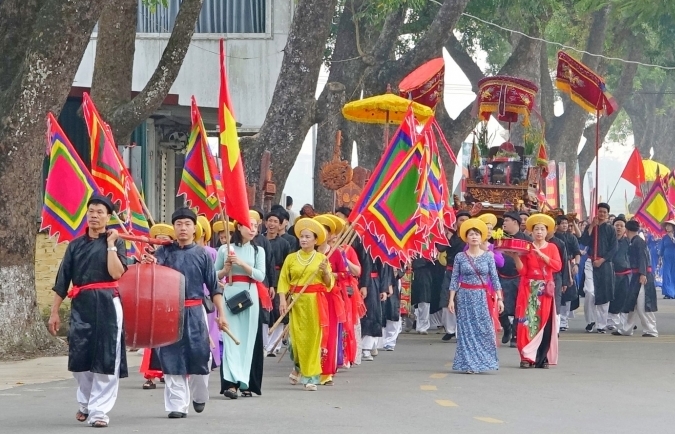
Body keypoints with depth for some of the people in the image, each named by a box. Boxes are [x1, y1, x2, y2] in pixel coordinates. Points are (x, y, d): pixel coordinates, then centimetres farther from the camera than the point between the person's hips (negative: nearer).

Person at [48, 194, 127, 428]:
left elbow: (116, 272, -14)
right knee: (79, 358, 4)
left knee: (106, 358, -6)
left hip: (107, 305, -3)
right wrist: (54, 312, 8)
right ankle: (85, 402, 28)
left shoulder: (115, 243, 3)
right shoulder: (75, 245, 11)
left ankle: (99, 410, 0)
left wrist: (110, 244, -11)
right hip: (80, 305, 3)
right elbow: (62, 281, 11)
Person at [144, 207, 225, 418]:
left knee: (200, 356, 0)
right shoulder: (165, 251, 5)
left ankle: (199, 396, 26)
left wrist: (221, 314, -1)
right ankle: (177, 405, 5)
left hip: (195, 313, 0)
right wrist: (148, 263, -36)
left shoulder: (202, 255, 4)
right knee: (172, 359, -1)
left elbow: (214, 288, 5)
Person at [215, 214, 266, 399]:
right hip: (230, 294, -1)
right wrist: (225, 269, -8)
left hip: (250, 296, 1)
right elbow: (214, 275, 11)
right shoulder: (225, 249, 7)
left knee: (248, 338, 0)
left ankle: (245, 383, 4)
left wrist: (242, 263, -12)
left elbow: (261, 276, -2)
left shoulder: (258, 251, 10)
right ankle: (231, 382, -18)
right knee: (231, 338, -9)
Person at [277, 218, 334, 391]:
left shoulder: (321, 258, 6)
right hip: (296, 301, 1)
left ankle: (311, 377, 2)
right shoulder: (291, 258, 7)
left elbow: (329, 283, 7)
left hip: (315, 302, -1)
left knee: (314, 338, -4)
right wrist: (282, 300, -9)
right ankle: (299, 367, 26)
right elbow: (283, 280, 3)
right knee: (298, 337, -2)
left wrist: (326, 271, -12)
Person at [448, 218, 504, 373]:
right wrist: (451, 299, -5)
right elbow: (454, 279, 2)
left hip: (482, 296, 0)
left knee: (484, 329, -4)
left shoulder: (488, 256, 3)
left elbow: (494, 278, 2)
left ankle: (483, 361, 6)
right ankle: (469, 364, 5)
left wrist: (499, 298, -4)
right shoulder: (460, 257, 2)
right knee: (467, 330, 0)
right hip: (465, 296, 0)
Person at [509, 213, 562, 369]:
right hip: (529, 289, -1)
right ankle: (527, 357, -5)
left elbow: (557, 266, -8)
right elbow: (522, 270, -1)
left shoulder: (552, 248, 9)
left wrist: (541, 254, -14)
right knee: (528, 321, -7)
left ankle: (542, 357, 0)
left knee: (544, 322, -4)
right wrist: (515, 257, -16)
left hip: (545, 290, 1)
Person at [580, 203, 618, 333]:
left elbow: (613, 249, 0)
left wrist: (601, 260, -10)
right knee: (589, 292, -17)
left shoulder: (610, 229, 5)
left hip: (605, 264, 0)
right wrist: (592, 226, -9)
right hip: (591, 263, 0)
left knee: (604, 295, 1)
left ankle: (601, 325, 8)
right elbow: (583, 242, -5)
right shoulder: (590, 227, 9)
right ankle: (590, 320, -2)